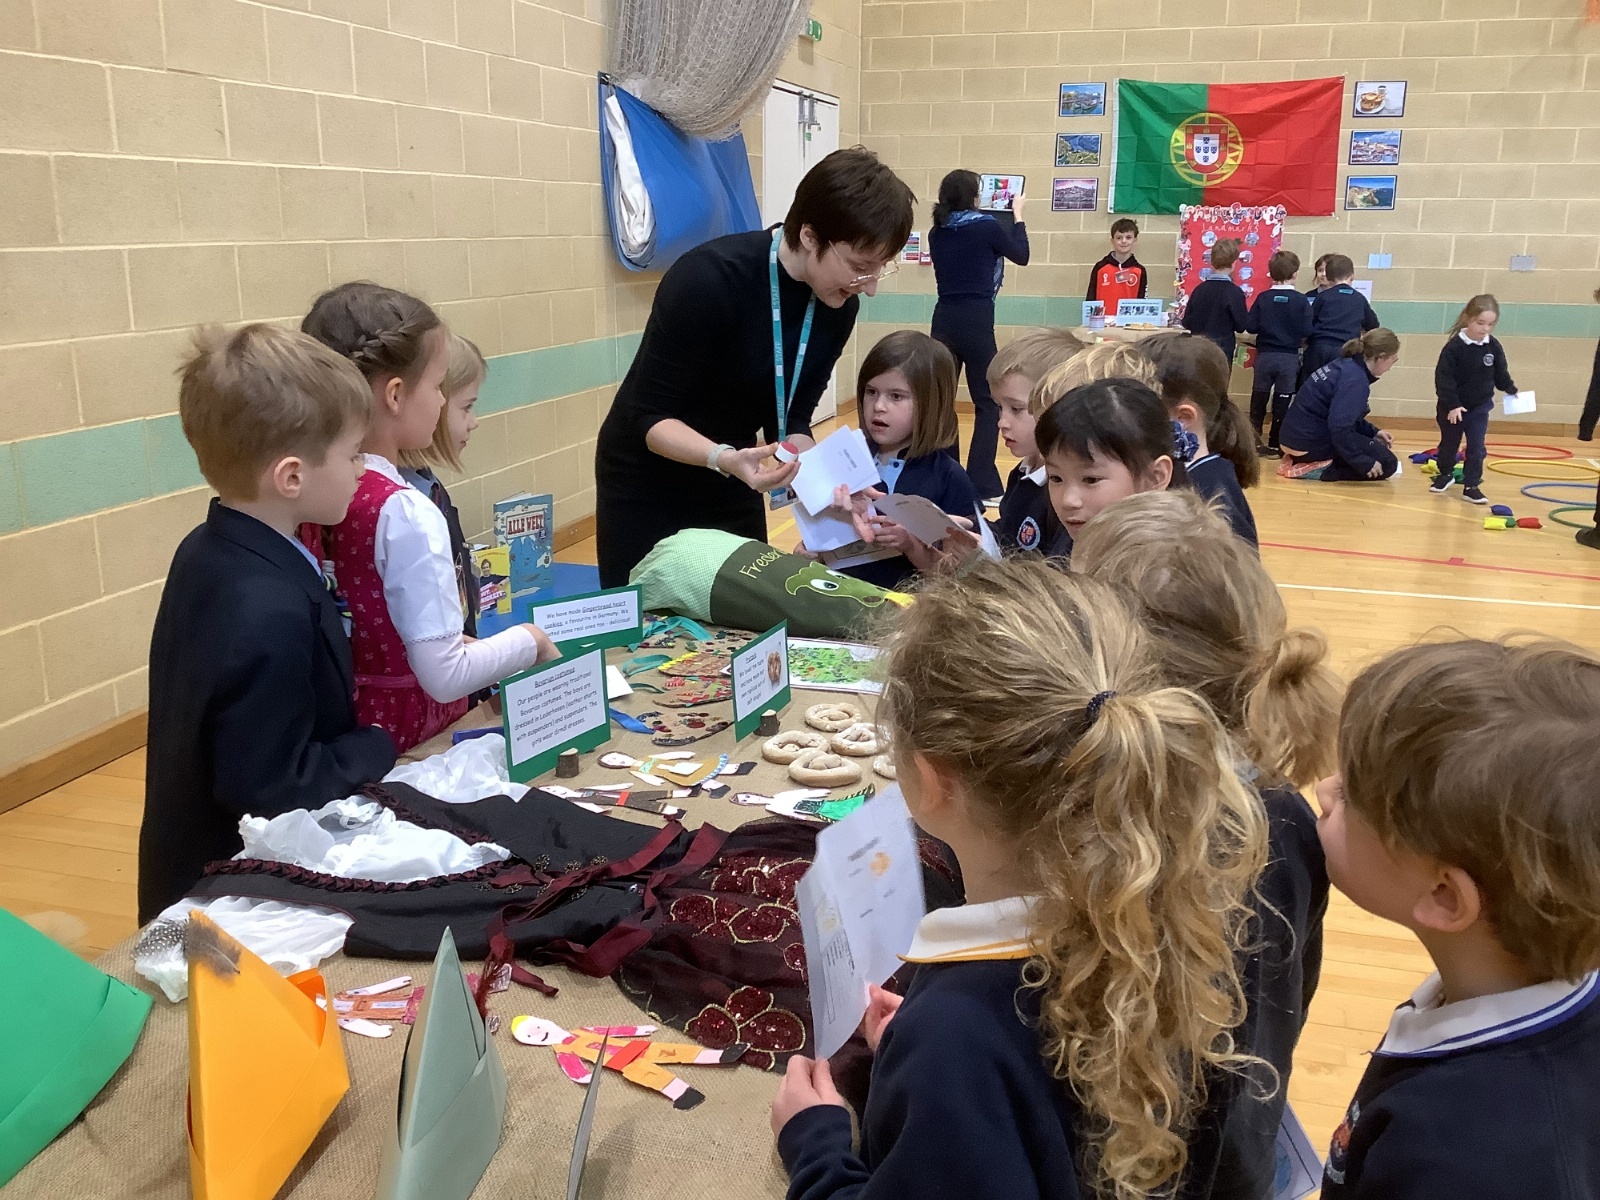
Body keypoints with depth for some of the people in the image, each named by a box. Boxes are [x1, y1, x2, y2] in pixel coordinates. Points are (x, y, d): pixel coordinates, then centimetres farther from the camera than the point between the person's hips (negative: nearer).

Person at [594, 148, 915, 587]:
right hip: (648, 483, -5)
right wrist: (723, 458, -40)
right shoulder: (708, 279, -27)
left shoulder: (838, 305, -9)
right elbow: (648, 416, -24)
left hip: (730, 486, 6)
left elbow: (789, 419, -4)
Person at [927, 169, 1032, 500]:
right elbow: (1021, 256, 8)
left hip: (944, 320, 5)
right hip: (976, 321, -5)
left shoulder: (937, 233, 7)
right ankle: (981, 483, -5)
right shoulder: (986, 226, -6)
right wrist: (1018, 215, 18)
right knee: (989, 403, 1)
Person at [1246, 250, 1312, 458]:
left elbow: (1250, 327, -5)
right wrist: (1293, 332, 11)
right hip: (1289, 358, -1)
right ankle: (1274, 445, 9)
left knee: (1258, 399, 11)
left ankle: (1253, 440, 10)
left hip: (1264, 355, 1)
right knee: (1282, 402, 7)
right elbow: (1307, 331, -10)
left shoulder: (1263, 298, -4)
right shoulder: (1301, 301, -8)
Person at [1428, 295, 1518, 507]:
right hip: (1452, 407, -2)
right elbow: (1443, 377, -20)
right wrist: (1451, 405, -23)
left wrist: (1510, 390, 2)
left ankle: (1471, 486, 4)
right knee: (1449, 443, 15)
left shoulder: (1494, 347, -7)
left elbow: (1501, 373, 9)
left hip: (1480, 407, 2)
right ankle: (1445, 475, 37)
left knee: (1477, 447, -2)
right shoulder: (1454, 346, -20)